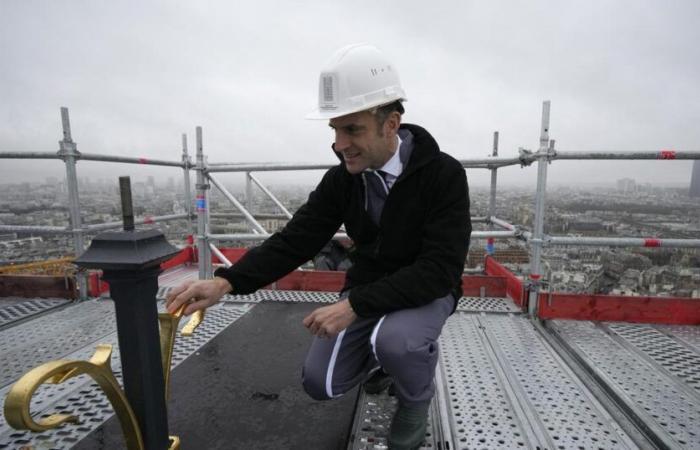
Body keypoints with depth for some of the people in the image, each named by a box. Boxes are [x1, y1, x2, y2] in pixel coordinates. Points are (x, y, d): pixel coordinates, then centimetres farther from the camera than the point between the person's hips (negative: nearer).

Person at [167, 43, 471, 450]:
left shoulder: (444, 174, -22)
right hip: (367, 292, 4)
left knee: (394, 341, -35)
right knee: (321, 383, -7)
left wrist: (354, 306, -36)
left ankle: (417, 397, 2)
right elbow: (295, 240, -10)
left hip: (427, 291, -3)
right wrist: (226, 282, -24)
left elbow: (440, 269, -28)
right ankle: (381, 356, 24)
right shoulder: (342, 179, -8)